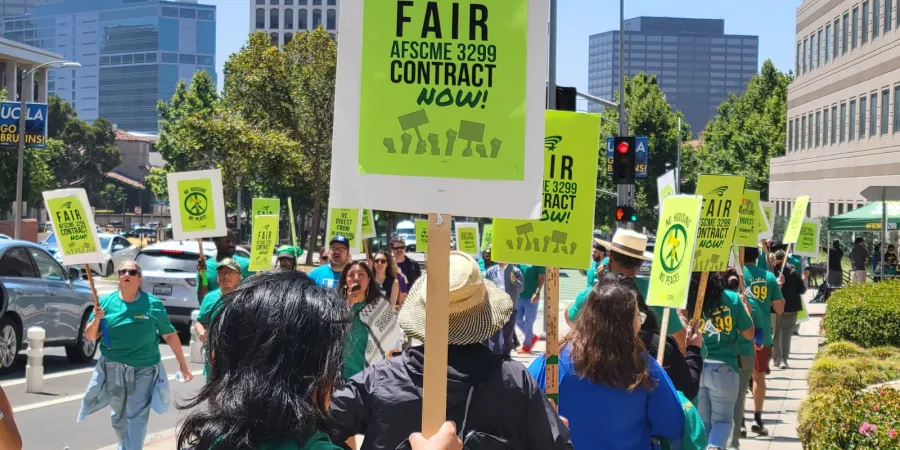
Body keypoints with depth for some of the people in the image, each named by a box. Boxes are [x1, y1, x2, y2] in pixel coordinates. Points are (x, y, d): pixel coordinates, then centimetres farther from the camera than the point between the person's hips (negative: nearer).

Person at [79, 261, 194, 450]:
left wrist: (183, 364, 3)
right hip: (113, 369, 2)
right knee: (119, 416, 16)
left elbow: (170, 335, 1)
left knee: (137, 417, -7)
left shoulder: (153, 305, -6)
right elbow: (90, 337, 3)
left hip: (144, 370, -2)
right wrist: (96, 321, -18)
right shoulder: (106, 302, -2)